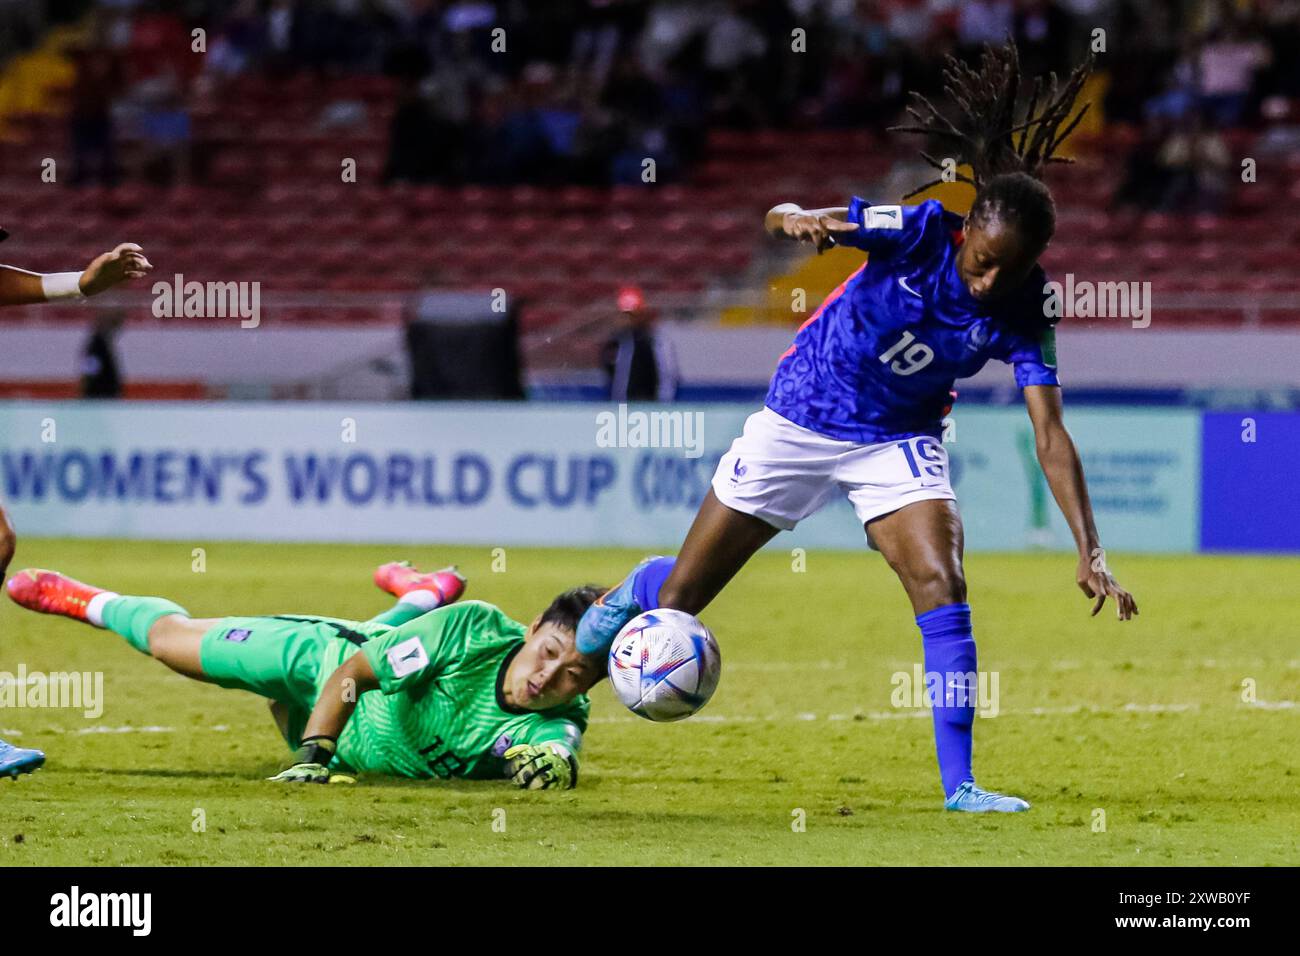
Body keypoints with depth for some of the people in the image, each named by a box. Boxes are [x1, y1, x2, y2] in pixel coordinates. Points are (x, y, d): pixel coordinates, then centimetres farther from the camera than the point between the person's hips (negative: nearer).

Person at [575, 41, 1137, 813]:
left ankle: (959, 784, -15)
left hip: (899, 443, 1)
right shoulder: (920, 230, -25)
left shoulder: (1023, 311, -21)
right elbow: (787, 219, -28)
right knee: (679, 596, 8)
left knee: (941, 585, -23)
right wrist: (796, 220, -54)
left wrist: (1090, 552, -32)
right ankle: (627, 596, 46)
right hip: (801, 419, -1)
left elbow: (1050, 436, -23)